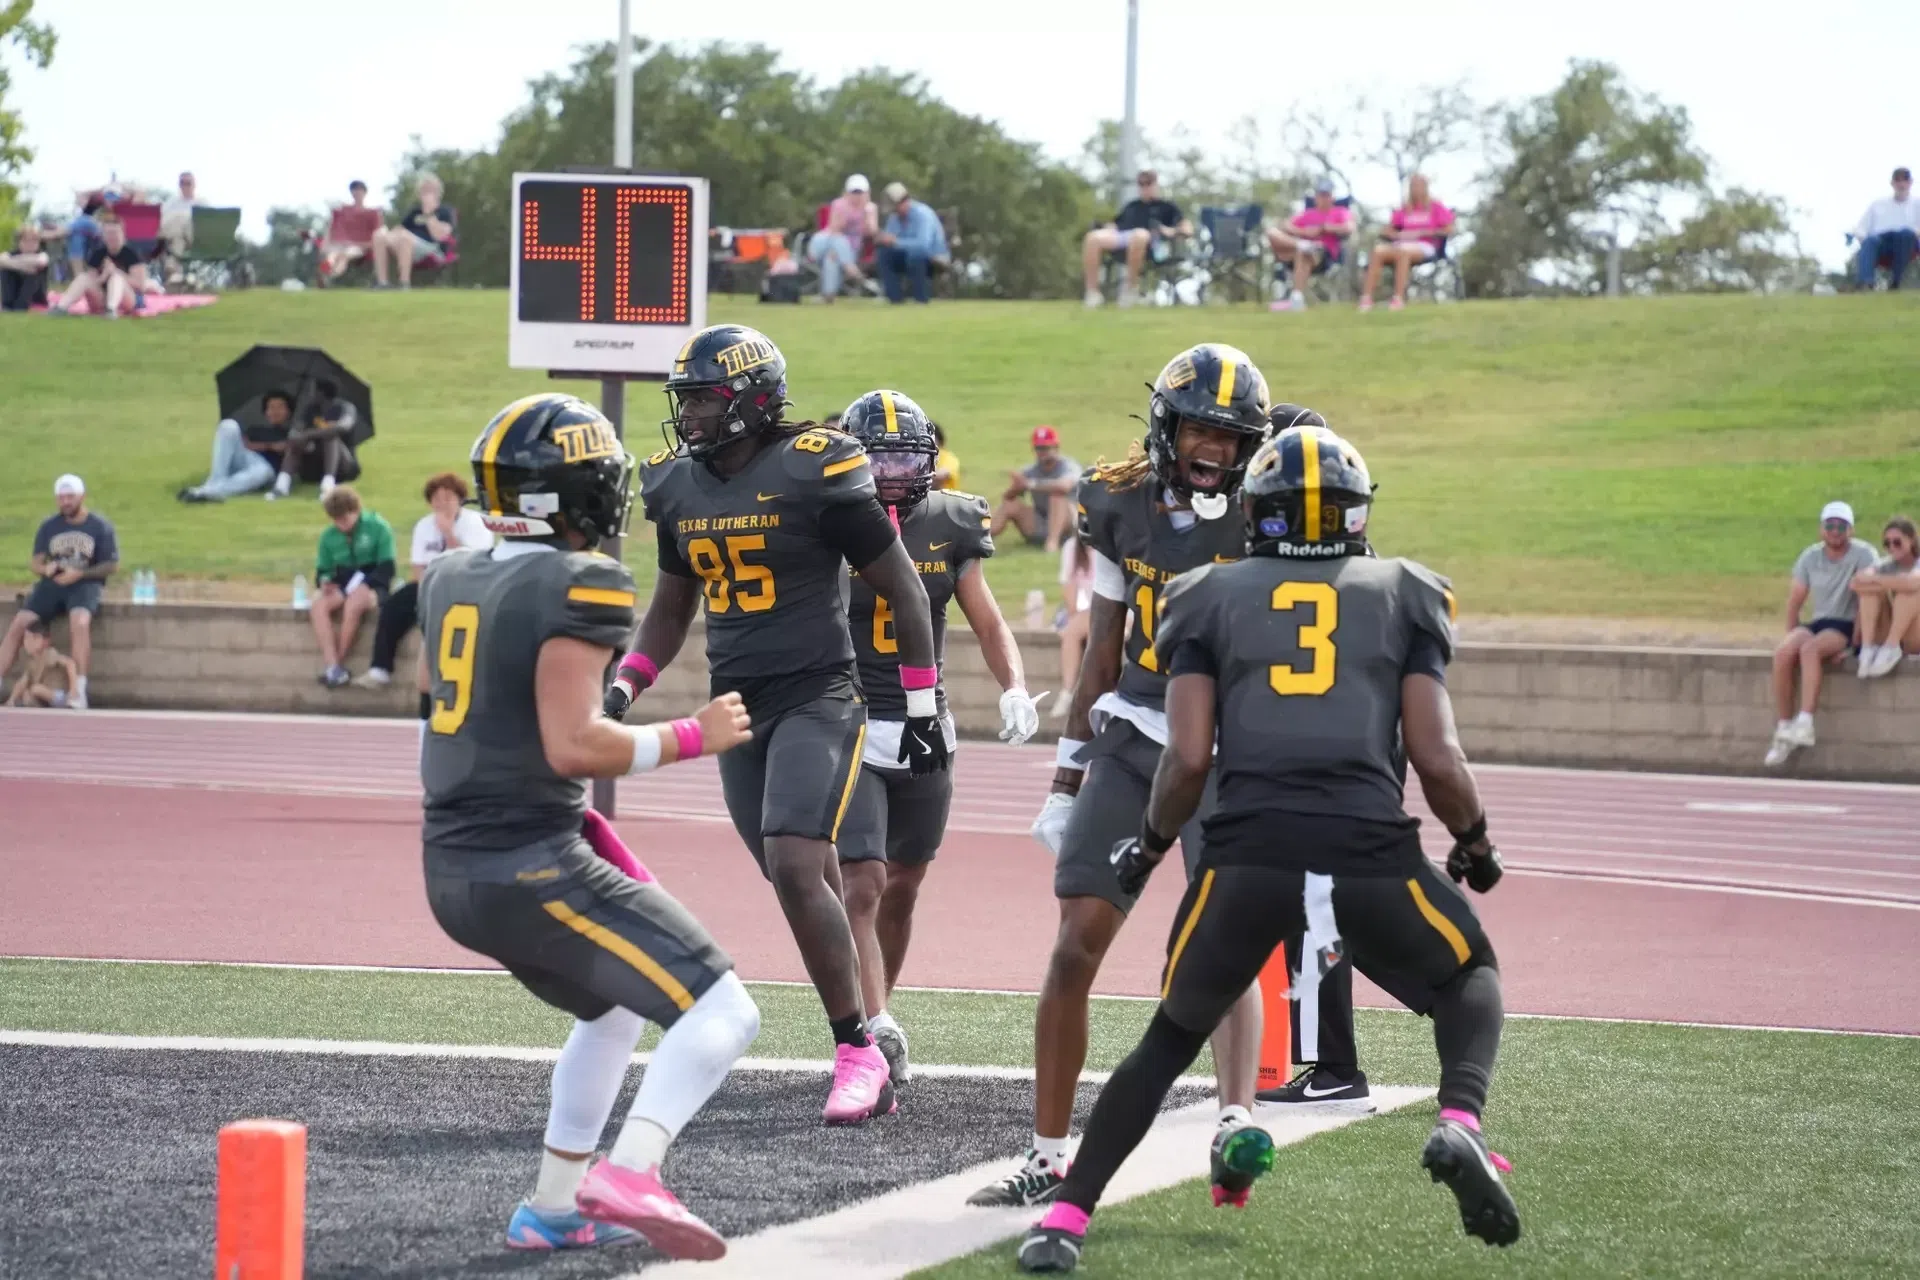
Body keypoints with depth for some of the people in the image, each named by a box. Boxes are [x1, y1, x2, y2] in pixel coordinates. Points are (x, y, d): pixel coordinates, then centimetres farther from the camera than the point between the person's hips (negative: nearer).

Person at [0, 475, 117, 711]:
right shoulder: (48, 527, 10)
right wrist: (45, 569, -16)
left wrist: (79, 574, -15)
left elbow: (111, 565, -1)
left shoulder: (100, 526, 1)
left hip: (85, 584, -4)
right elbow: (36, 564, 10)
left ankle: (79, 690, -34)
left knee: (80, 622, -36)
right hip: (52, 584, 4)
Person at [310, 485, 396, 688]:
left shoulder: (378, 528, -5)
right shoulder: (329, 536, 8)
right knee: (318, 604, -30)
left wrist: (362, 583, -22)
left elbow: (386, 570, -8)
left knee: (354, 603, -39)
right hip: (343, 588, 4)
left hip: (372, 587, -4)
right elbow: (322, 570, 13)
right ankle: (331, 665, -38)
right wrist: (325, 581, -11)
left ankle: (339, 663, -27)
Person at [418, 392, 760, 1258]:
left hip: (454, 869, 9)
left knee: (615, 1006, 30)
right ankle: (629, 1174, -30)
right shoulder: (577, 588, -14)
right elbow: (571, 745, -22)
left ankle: (552, 1206, 27)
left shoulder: (451, 580, 11)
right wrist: (691, 738, -10)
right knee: (719, 1013, -8)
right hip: (533, 869, -9)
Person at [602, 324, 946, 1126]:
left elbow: (901, 587, -4)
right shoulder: (679, 487, 8)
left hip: (816, 700, -7)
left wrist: (923, 706, -2)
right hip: (738, 709, 7)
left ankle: (859, 1053, -14)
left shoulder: (814, 474, -12)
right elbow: (671, 609, 23)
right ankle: (862, 1052, 20)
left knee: (795, 866, -21)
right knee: (808, 882, 9)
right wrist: (624, 687, 9)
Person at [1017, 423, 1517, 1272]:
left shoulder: (1212, 597, 18)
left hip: (1248, 856, 0)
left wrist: (1150, 846, 25)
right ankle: (1459, 1125, 0)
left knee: (1171, 1039, 22)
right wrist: (1475, 843, 28)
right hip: (1373, 854, 0)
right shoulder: (1405, 596, 19)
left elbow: (1188, 757, 7)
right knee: (1468, 975, 28)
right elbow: (1436, 758, 9)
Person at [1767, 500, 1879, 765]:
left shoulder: (1863, 554, -7)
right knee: (1782, 652, -26)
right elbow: (1794, 602, 12)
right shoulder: (1811, 557, 8)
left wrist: (1855, 642, -20)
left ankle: (1805, 723, -43)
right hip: (1817, 623, 5)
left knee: (1810, 649, -36)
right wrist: (1792, 636, 1)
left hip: (1847, 627, -5)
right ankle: (1783, 729, -23)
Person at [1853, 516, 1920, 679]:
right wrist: (1891, 585, -23)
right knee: (1870, 587, -15)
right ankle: (1867, 648, -28)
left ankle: (1891, 648, -31)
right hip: (1886, 635, 4)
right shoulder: (1885, 565, 7)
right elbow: (1855, 584, -13)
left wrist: (1876, 579, -22)